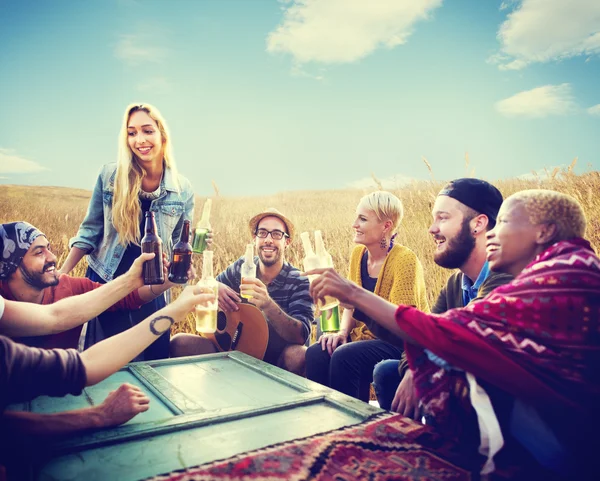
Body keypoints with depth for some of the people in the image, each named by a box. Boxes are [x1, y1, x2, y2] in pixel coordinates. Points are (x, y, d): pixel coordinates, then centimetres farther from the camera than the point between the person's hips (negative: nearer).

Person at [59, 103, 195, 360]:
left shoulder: (182, 189, -7)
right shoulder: (109, 175, -8)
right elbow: (90, 230, 2)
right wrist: (59, 275, 0)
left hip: (151, 290, 0)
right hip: (104, 282, 0)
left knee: (152, 363, 10)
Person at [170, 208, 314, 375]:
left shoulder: (299, 283, -11)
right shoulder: (241, 267, 0)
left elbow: (301, 336, -24)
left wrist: (267, 304, -41)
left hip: (276, 358, -2)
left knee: (299, 355, -36)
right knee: (179, 343, -15)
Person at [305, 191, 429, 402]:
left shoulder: (405, 260, -18)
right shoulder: (358, 254, 3)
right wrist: (342, 332, -9)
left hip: (403, 343, -6)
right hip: (367, 336, 6)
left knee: (344, 357, -30)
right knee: (316, 354, -20)